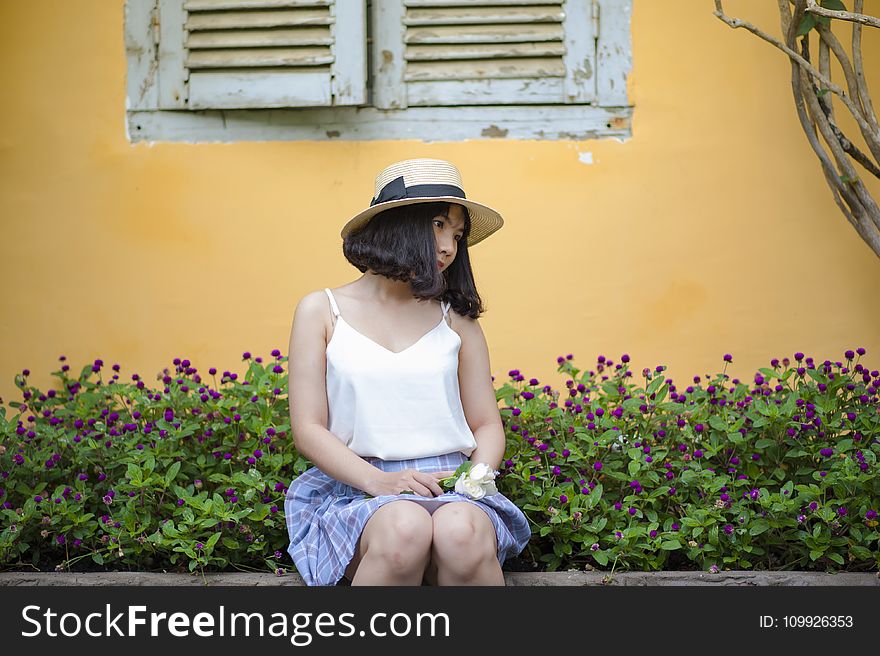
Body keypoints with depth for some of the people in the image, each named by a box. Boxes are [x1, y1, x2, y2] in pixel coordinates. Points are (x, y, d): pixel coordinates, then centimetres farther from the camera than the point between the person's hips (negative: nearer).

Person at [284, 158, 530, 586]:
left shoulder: (457, 320, 13)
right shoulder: (322, 311, 7)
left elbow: (488, 426, 15)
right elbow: (308, 429, 1)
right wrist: (379, 481, -15)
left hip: (451, 486, 1)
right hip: (355, 487, -1)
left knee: (461, 534, -35)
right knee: (404, 530, -36)